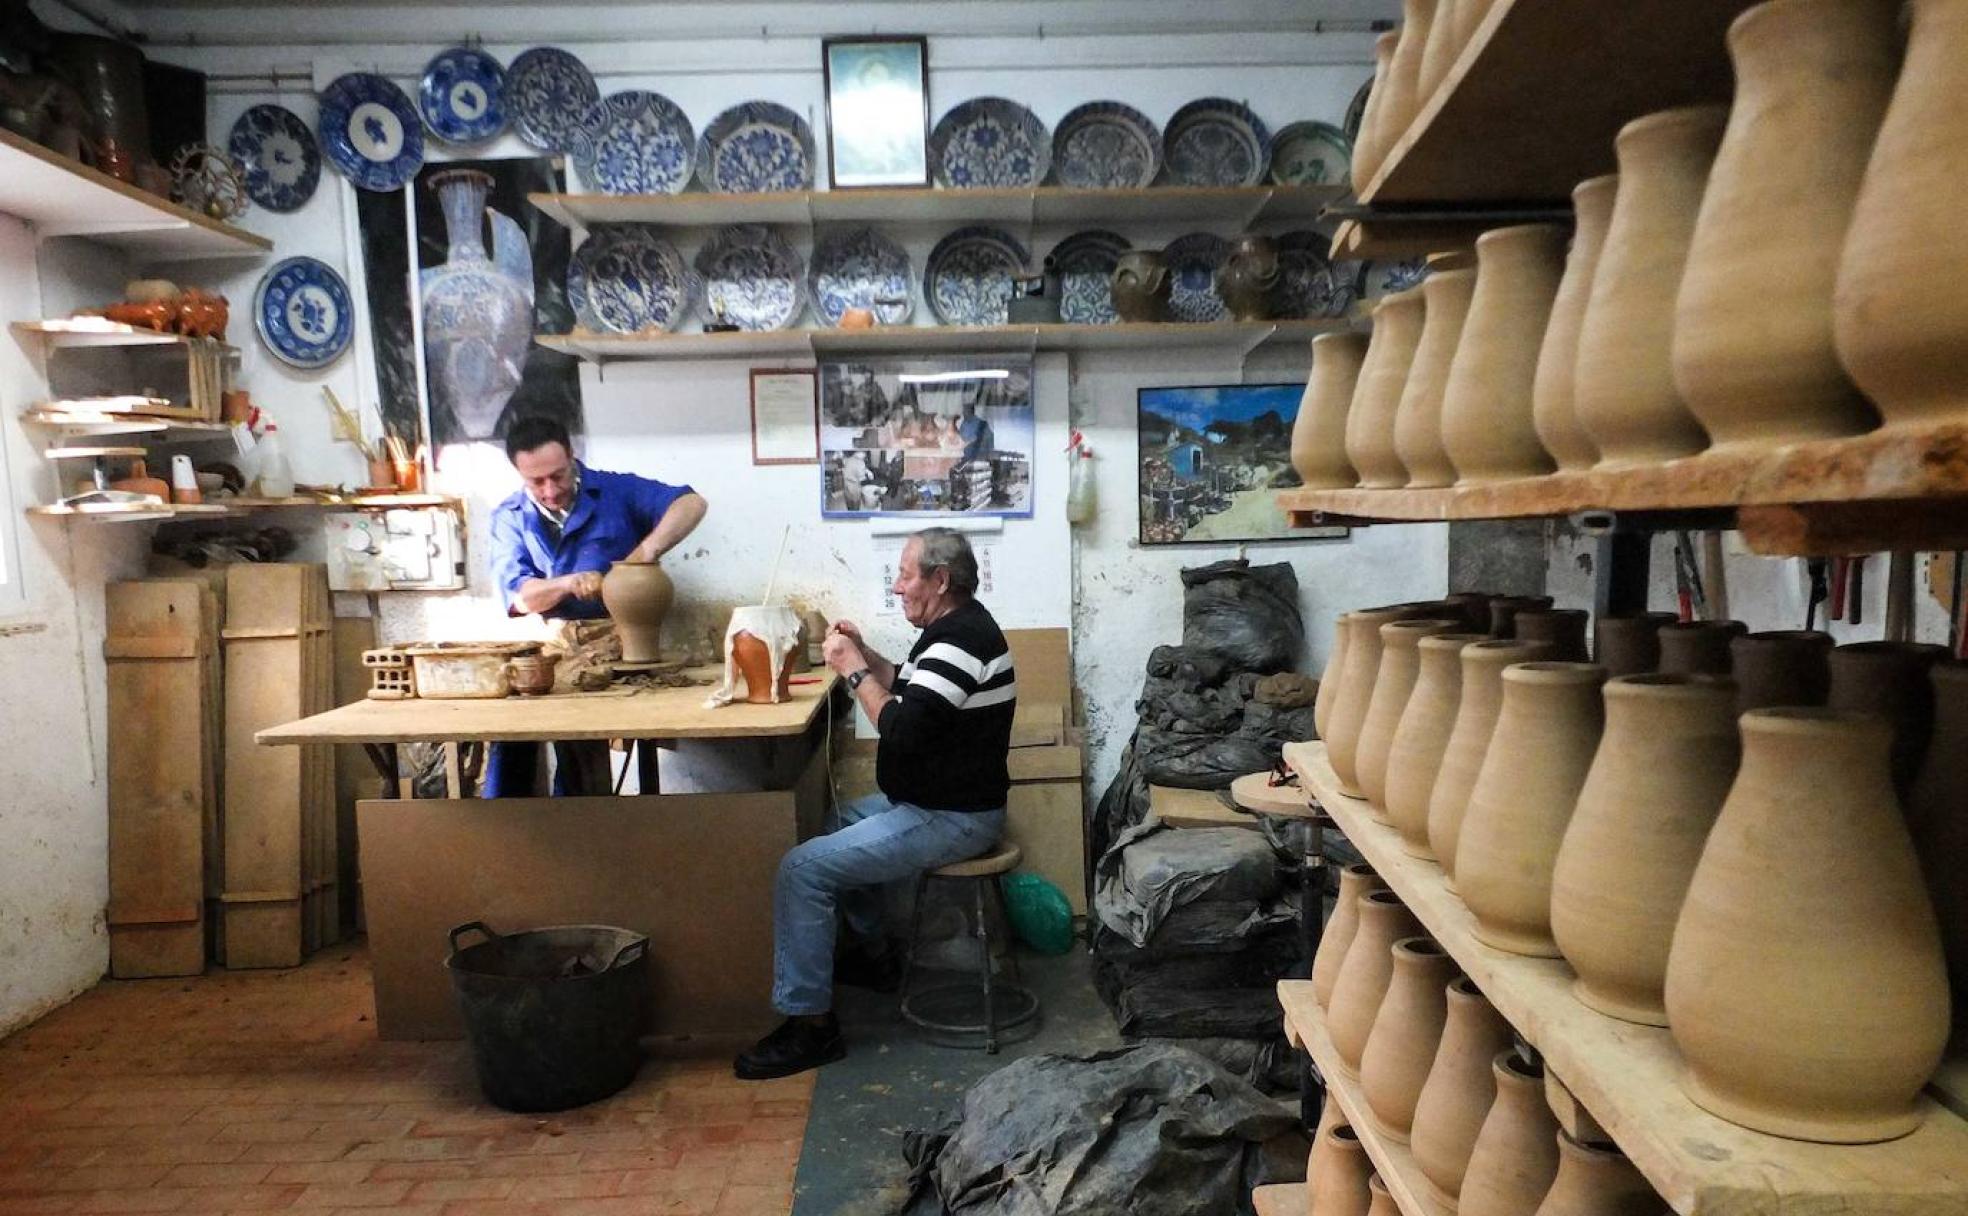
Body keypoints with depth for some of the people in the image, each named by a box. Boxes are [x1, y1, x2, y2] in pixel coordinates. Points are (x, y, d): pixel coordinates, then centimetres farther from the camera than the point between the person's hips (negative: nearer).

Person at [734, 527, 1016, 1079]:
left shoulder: (962, 639, -23)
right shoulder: (953, 628, 10)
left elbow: (902, 729, -29)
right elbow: (911, 693, 21)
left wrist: (854, 669, -17)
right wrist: (865, 655, 6)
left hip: (951, 818, -11)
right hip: (933, 800, 11)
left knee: (802, 870, -16)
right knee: (838, 825, 29)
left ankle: (810, 1024, -7)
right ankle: (873, 956, 37)